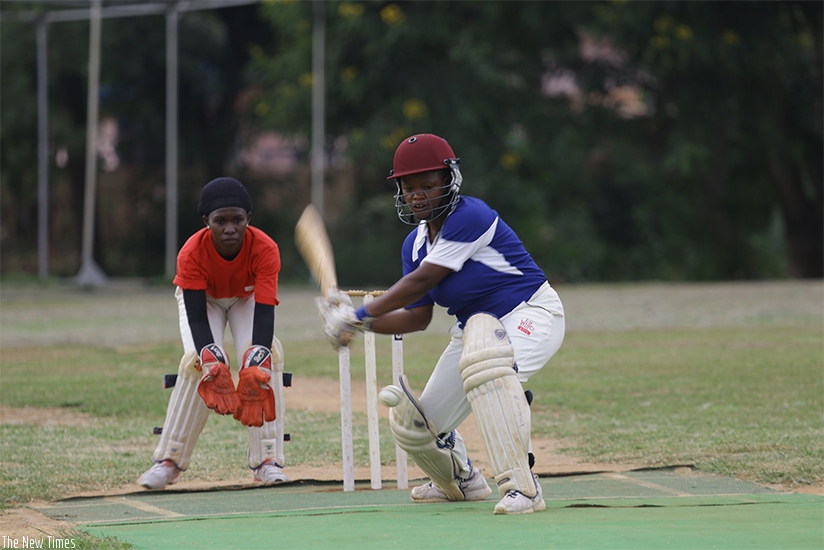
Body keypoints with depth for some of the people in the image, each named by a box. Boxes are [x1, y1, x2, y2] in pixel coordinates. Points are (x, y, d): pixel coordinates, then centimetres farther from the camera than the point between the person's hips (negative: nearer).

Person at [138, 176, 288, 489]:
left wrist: (256, 361, -56)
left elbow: (264, 311, -39)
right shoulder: (192, 253, -34)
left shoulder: (265, 249, -34)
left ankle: (265, 460, -20)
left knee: (264, 359, -25)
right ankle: (169, 461, -15)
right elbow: (196, 317, -35)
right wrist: (211, 360, -54)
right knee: (199, 361, -24)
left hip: (247, 298, 1)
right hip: (203, 299, -1)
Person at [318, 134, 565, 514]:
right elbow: (418, 317, 5)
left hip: (531, 314, -9)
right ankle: (462, 482, 39)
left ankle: (522, 487, -40)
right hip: (475, 326, 9)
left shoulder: (470, 216, -23)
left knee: (485, 358, -43)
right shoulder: (415, 244, 4)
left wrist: (360, 316, -20)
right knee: (413, 425, 5)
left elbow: (420, 282, -24)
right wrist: (359, 322, -8)